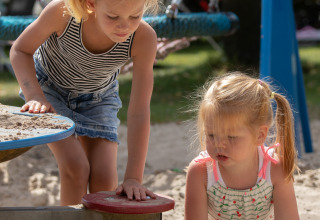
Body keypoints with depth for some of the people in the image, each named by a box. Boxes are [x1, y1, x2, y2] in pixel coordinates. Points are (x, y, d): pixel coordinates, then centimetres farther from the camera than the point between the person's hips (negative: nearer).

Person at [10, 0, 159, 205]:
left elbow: (139, 113, -30)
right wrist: (35, 96, -35)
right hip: (50, 88, -1)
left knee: (104, 177, -11)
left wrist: (133, 178, -32)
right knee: (75, 167, -19)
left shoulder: (144, 38, -34)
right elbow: (21, 50, -18)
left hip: (97, 98, 1)